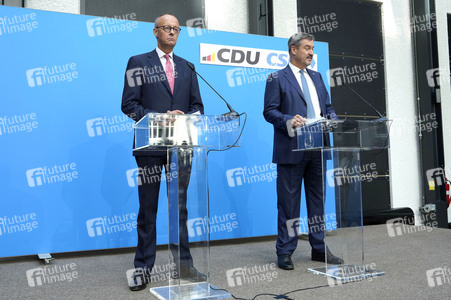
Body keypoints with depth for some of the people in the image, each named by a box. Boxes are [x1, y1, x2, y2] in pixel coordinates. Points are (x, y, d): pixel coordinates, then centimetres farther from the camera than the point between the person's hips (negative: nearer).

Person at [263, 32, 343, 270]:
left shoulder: (316, 77, 19)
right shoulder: (277, 78, 0)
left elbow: (327, 106, 19)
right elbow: (269, 111, -8)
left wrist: (332, 119, -2)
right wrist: (289, 120, -24)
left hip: (317, 148, 6)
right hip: (291, 150, -6)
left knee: (318, 199, 12)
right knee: (288, 202, 0)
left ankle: (319, 249, 24)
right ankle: (285, 252, 10)